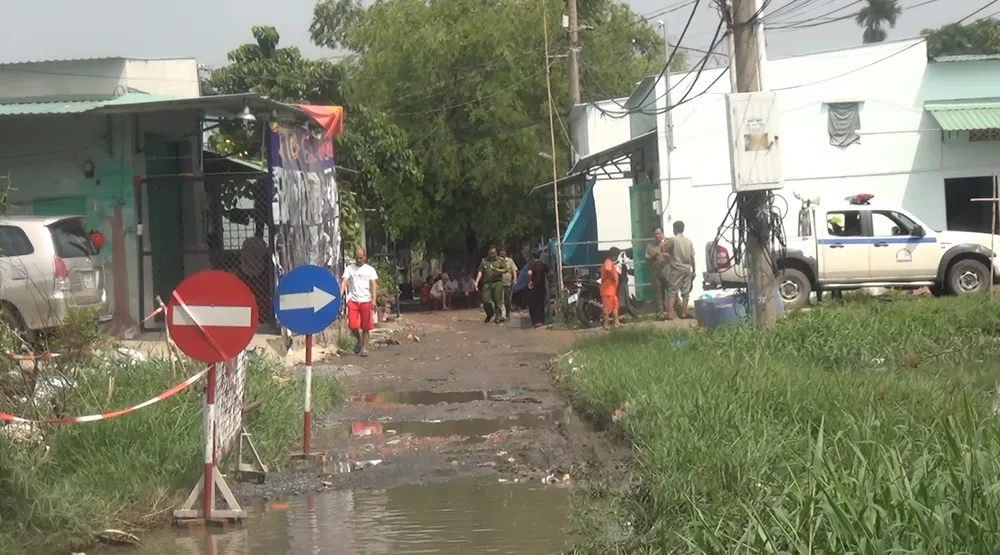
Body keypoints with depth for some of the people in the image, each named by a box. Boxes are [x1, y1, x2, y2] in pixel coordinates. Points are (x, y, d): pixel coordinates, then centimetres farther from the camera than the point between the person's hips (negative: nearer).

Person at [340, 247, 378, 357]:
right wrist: (340, 295, -21)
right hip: (353, 300, 0)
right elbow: (344, 282, -3)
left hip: (366, 301, 0)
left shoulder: (370, 270, 8)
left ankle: (364, 348, 12)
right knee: (352, 325, -9)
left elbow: (374, 285, 1)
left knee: (366, 327, 1)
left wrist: (374, 300, -13)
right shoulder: (349, 269, 8)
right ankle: (359, 340, 20)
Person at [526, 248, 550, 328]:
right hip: (542, 287, 5)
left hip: (533, 287, -5)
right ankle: (541, 320, 17)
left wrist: (529, 281, -21)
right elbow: (547, 273, 17)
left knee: (533, 304, 2)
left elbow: (529, 273, -32)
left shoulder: (531, 264, -15)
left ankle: (536, 321, -3)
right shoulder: (543, 264, 2)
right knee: (541, 304, 15)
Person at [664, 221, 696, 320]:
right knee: (685, 293, 9)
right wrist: (694, 271, 14)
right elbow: (692, 258, 7)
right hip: (687, 270, 4)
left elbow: (666, 251, 4)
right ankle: (683, 314, 7)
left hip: (676, 269, -4)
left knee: (672, 292, -4)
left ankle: (670, 315, -14)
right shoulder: (689, 241, 8)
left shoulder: (673, 239, -6)